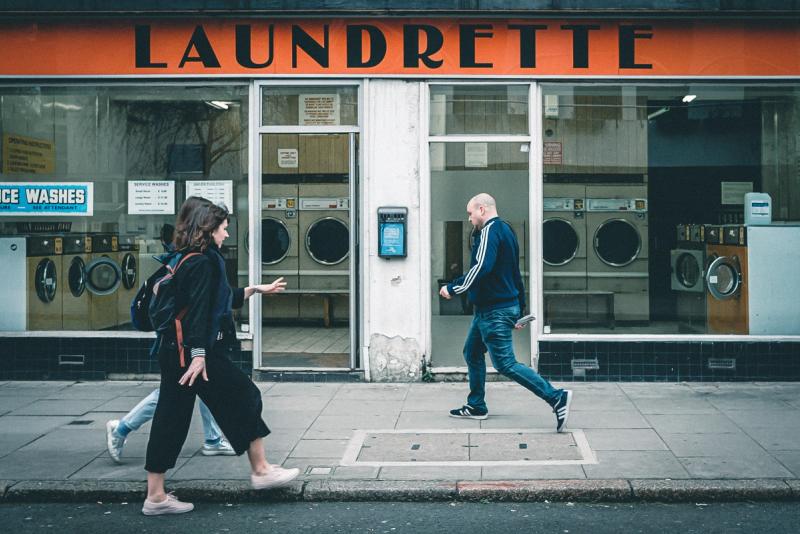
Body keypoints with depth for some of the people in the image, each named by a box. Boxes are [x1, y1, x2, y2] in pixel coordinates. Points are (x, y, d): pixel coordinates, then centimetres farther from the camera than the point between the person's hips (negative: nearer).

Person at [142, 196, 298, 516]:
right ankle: (260, 471, 14)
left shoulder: (185, 260, 18)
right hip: (198, 351, -10)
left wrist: (255, 290, 33)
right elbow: (199, 310, -22)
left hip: (173, 352, 10)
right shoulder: (203, 263, -11)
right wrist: (198, 354, -28)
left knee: (171, 418, 8)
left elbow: (220, 301, 28)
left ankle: (155, 496, 10)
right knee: (245, 395, 5)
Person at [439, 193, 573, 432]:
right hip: (487, 309, 11)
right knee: (472, 353, 18)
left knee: (506, 364, -10)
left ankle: (556, 397, -14)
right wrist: (520, 311, 27)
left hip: (495, 311, -11)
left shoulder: (490, 231, -14)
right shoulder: (505, 230, 18)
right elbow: (515, 275, 23)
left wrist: (452, 288, -19)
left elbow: (481, 268, -28)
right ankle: (476, 406, 24)